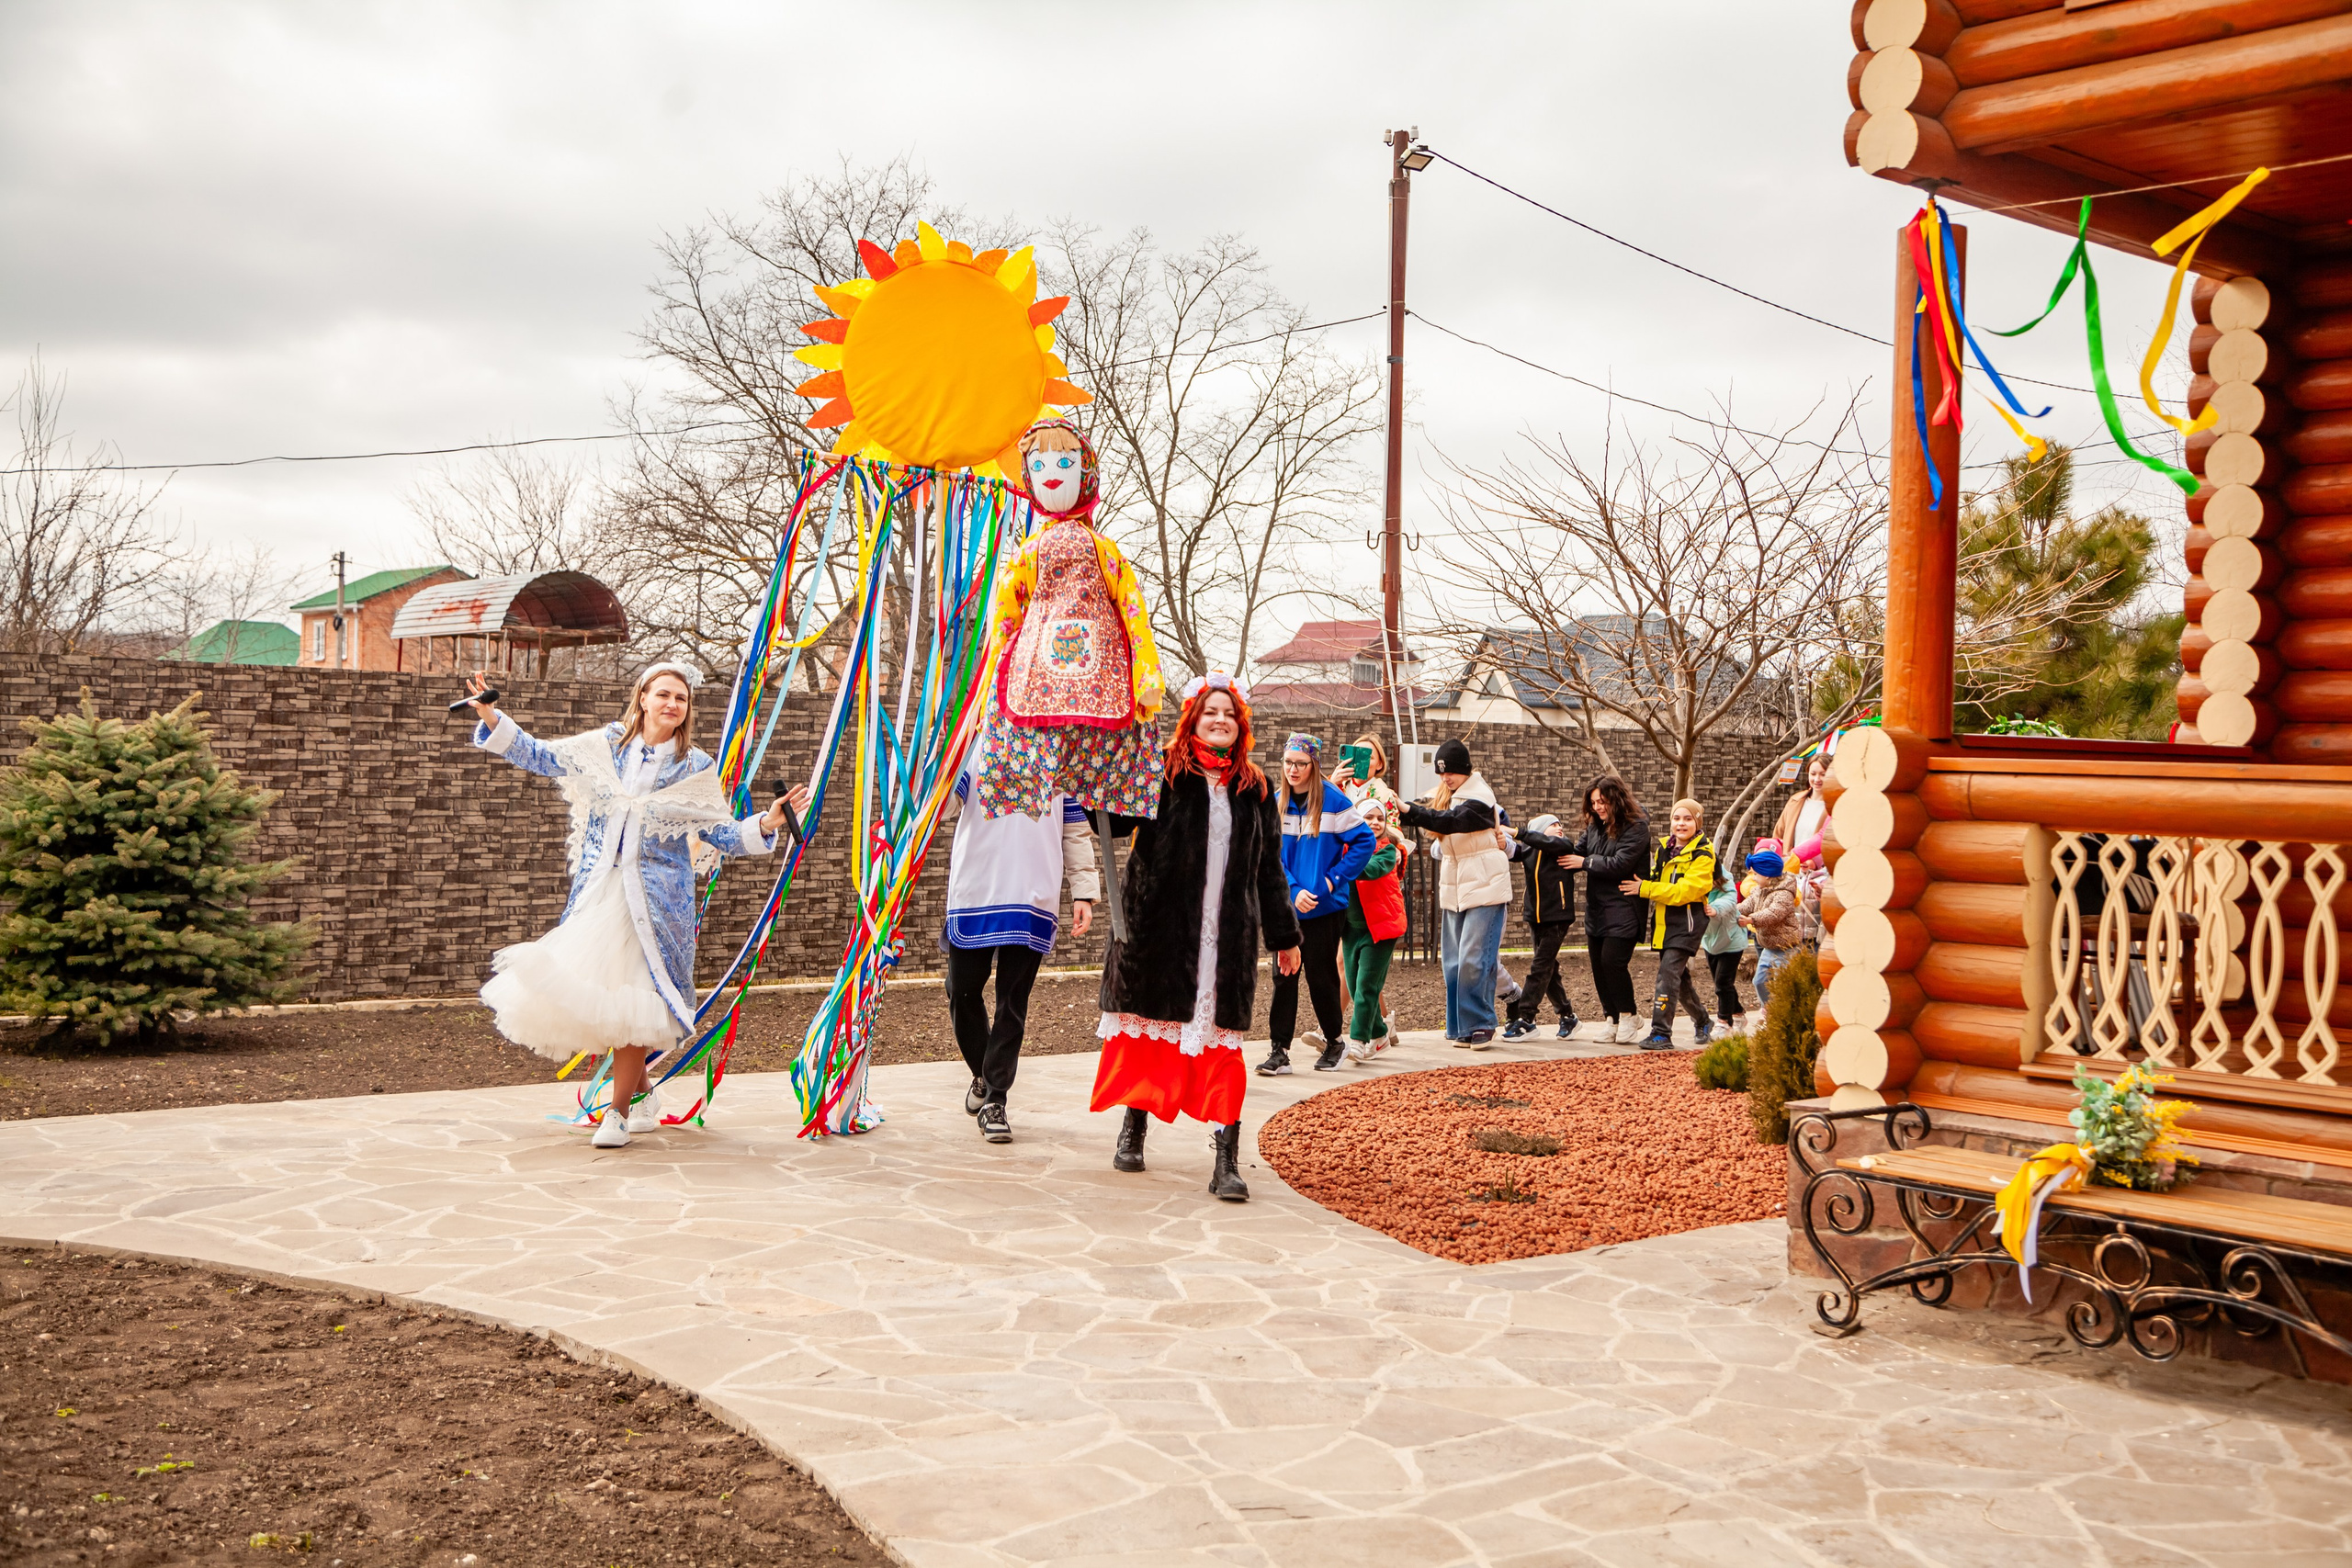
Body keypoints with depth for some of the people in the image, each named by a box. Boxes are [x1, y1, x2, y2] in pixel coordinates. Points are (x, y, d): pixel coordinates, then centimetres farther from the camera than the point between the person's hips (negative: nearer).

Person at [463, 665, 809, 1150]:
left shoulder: (695, 767, 1)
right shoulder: (606, 745, 6)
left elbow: (721, 834, 2)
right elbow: (536, 755, 9)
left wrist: (767, 824, -14)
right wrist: (489, 715, 0)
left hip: (656, 899, -3)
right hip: (599, 889, 3)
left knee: (634, 998, -6)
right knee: (597, 993, 2)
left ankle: (619, 1111, 7)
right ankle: (643, 1093, 24)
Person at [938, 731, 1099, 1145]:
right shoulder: (976, 746, 5)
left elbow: (1077, 831, 12)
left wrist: (1083, 893, 5)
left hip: (1035, 903, 0)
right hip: (973, 897, 0)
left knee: (1013, 1004, 0)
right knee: (963, 992, 6)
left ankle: (994, 1100, 7)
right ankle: (983, 1075, 30)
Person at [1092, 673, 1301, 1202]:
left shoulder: (1255, 789, 12)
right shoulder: (1158, 773, 1)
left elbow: (1269, 868, 16)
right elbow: (1112, 821, -7)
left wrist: (1284, 936, 17)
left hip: (1229, 935, 2)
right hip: (1158, 928, -1)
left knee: (1222, 1039, -5)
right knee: (1148, 1028, 9)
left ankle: (1227, 1161, -6)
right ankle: (1132, 1131, 29)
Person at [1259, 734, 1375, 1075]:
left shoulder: (1333, 800, -8)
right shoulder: (1277, 804, 4)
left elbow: (1364, 841, -7)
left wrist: (1334, 879, -11)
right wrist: (1293, 891, -13)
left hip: (1326, 906, -3)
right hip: (1287, 906, 3)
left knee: (1320, 975, 4)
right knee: (1283, 976, 0)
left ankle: (1335, 1040, 24)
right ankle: (1280, 1050, 3)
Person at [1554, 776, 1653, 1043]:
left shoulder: (1636, 827, -10)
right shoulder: (1594, 826, 13)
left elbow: (1619, 864, -18)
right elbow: (1576, 853, 10)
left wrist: (1585, 862, -12)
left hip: (1622, 909, -7)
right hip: (1596, 908, 7)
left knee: (1613, 961, -14)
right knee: (1598, 964, 6)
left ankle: (1628, 1015, 5)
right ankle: (1612, 1018, 17)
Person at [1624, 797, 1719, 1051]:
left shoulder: (1702, 855, -10)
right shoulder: (1663, 849, 13)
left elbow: (1686, 890, -20)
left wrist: (1645, 888, -20)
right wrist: (1644, 885, 6)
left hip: (1687, 922, -8)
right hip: (1664, 921, 8)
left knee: (1668, 974, -17)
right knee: (1679, 977, 15)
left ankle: (1661, 1034, -18)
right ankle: (1702, 1022, 35)